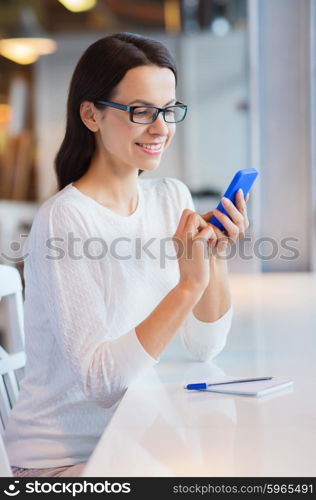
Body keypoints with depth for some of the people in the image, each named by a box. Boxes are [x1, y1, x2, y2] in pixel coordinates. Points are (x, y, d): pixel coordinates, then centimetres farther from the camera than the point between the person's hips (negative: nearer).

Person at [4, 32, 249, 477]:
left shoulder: (173, 198, 3)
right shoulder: (64, 220, -18)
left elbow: (205, 348, 1)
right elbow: (101, 382, -22)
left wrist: (216, 258, -14)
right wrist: (188, 286, -29)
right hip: (63, 457, -6)